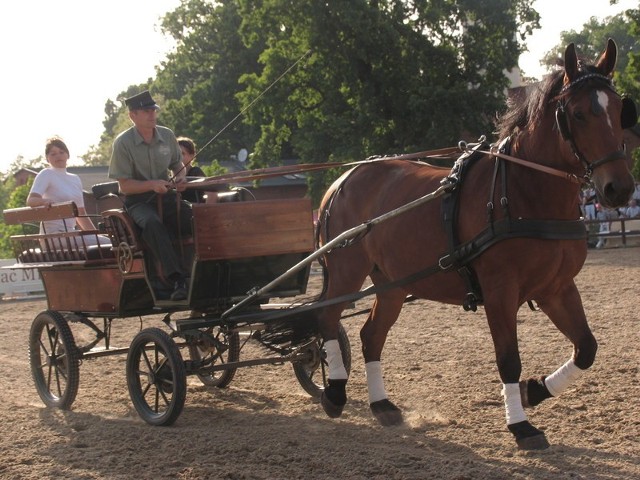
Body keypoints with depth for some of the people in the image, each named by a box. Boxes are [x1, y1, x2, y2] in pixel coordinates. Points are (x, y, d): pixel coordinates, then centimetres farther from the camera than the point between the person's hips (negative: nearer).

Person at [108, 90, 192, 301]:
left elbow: (178, 165, 21)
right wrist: (152, 185, -23)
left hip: (166, 197, 4)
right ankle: (176, 280, -44)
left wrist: (180, 178, -3)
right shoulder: (123, 143, -7)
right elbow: (125, 186, -8)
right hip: (138, 201, -4)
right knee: (151, 223, -38)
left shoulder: (167, 135, 6)